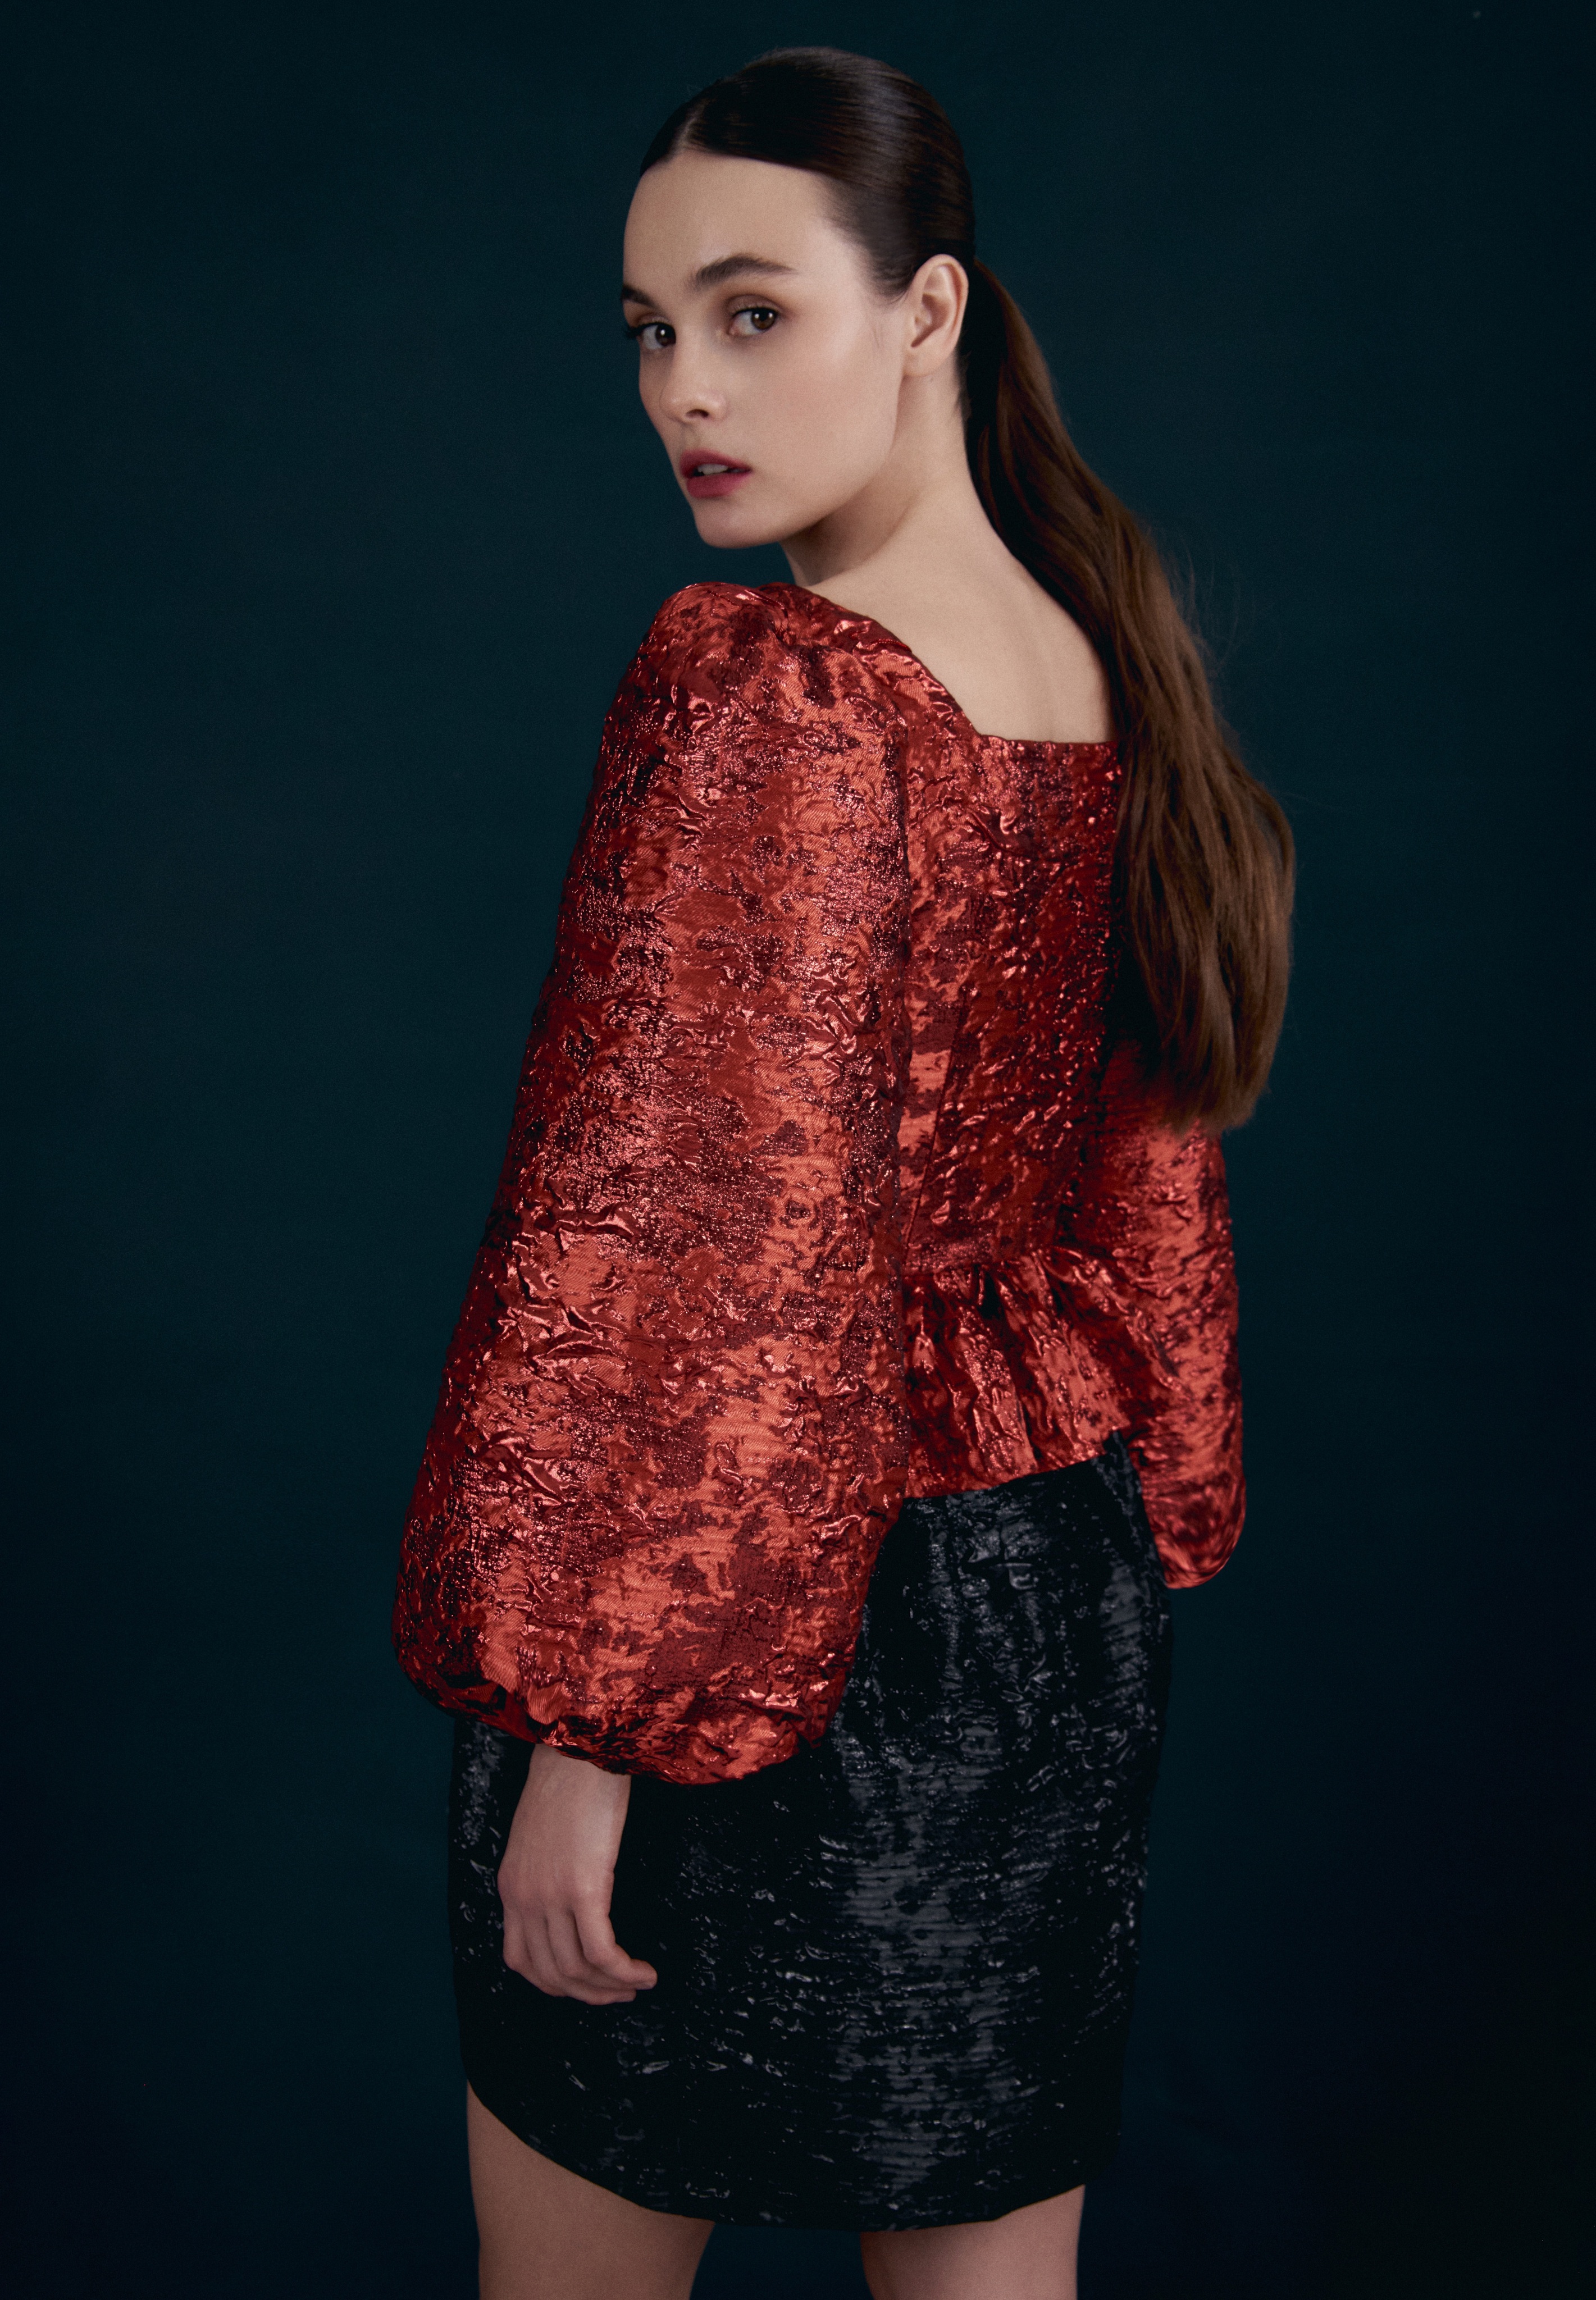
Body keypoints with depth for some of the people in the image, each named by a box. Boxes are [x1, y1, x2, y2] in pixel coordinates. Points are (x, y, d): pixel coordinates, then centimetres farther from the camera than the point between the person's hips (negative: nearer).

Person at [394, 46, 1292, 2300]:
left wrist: (590, 1720, -17)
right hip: (1057, 1594, 8)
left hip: (776, 1610, -7)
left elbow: (704, 1247, -23)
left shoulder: (762, 690, -20)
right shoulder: (1103, 672, 5)